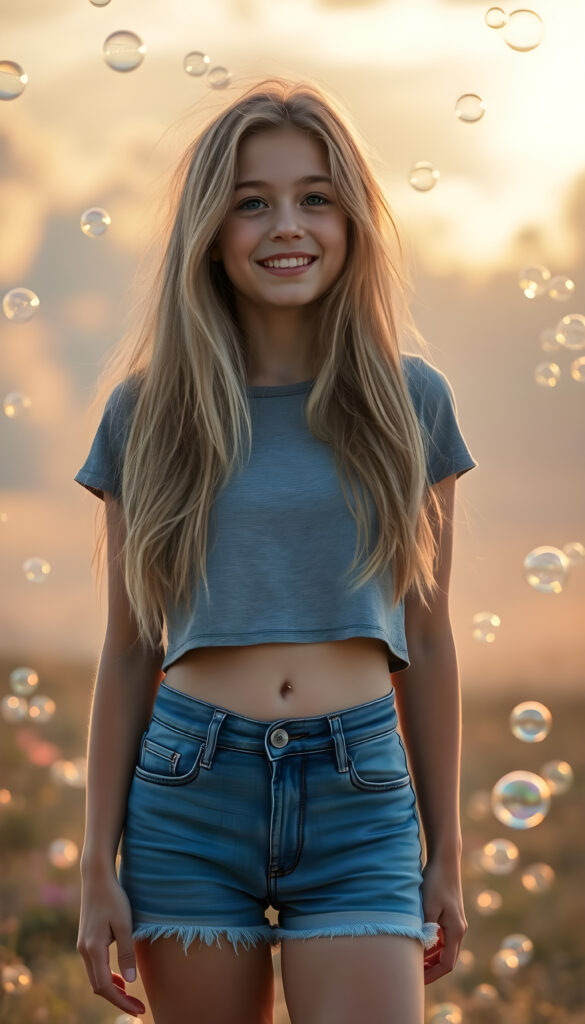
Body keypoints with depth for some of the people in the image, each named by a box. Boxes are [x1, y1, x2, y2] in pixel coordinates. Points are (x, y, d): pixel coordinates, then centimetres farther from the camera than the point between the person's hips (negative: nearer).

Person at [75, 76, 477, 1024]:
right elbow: (129, 653, 7)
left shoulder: (411, 401, 5)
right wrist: (99, 867, 4)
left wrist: (447, 857, 10)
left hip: (360, 802, 0)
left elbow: (427, 643, 9)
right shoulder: (145, 412, 4)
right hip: (189, 795, 0)